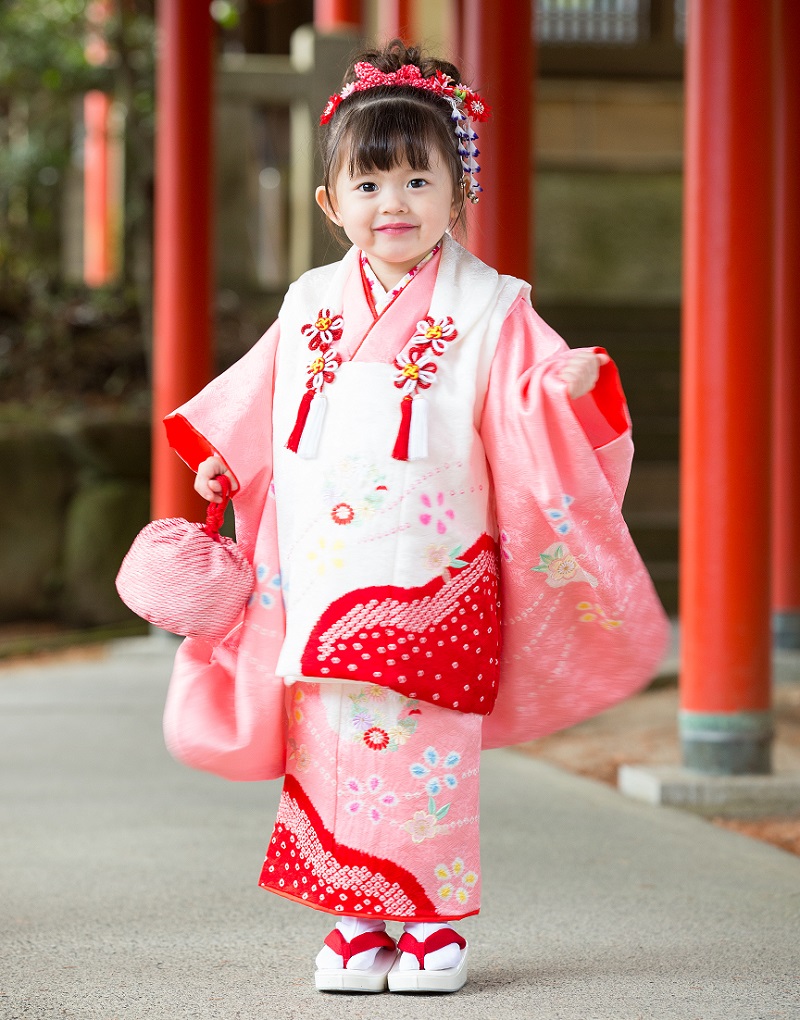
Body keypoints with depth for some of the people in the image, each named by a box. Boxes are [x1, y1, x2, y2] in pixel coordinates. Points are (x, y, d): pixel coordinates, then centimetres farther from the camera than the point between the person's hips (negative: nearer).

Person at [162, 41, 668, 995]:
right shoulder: (312, 305, 11)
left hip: (432, 585, -4)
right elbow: (257, 403, 23)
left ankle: (436, 920, 10)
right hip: (323, 584, 4)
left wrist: (567, 388, -30)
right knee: (332, 748, 4)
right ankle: (357, 921, 15)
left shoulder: (486, 309, -2)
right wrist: (222, 458, 13)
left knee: (428, 754, -3)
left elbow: (529, 412, -11)